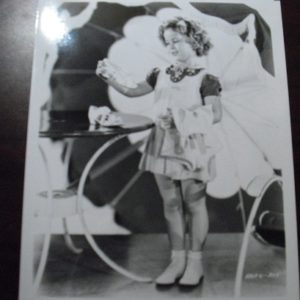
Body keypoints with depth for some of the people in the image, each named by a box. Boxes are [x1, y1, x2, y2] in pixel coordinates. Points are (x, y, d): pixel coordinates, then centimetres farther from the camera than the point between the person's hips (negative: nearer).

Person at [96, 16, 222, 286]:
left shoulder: (205, 79, -4)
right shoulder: (161, 75, 11)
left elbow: (216, 115, -12)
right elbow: (132, 91, 12)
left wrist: (182, 117, -21)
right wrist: (110, 77, -2)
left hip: (191, 147, -5)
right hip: (163, 145, 5)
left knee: (194, 204, 5)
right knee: (171, 204, 9)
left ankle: (195, 261, 19)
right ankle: (177, 259, 22)